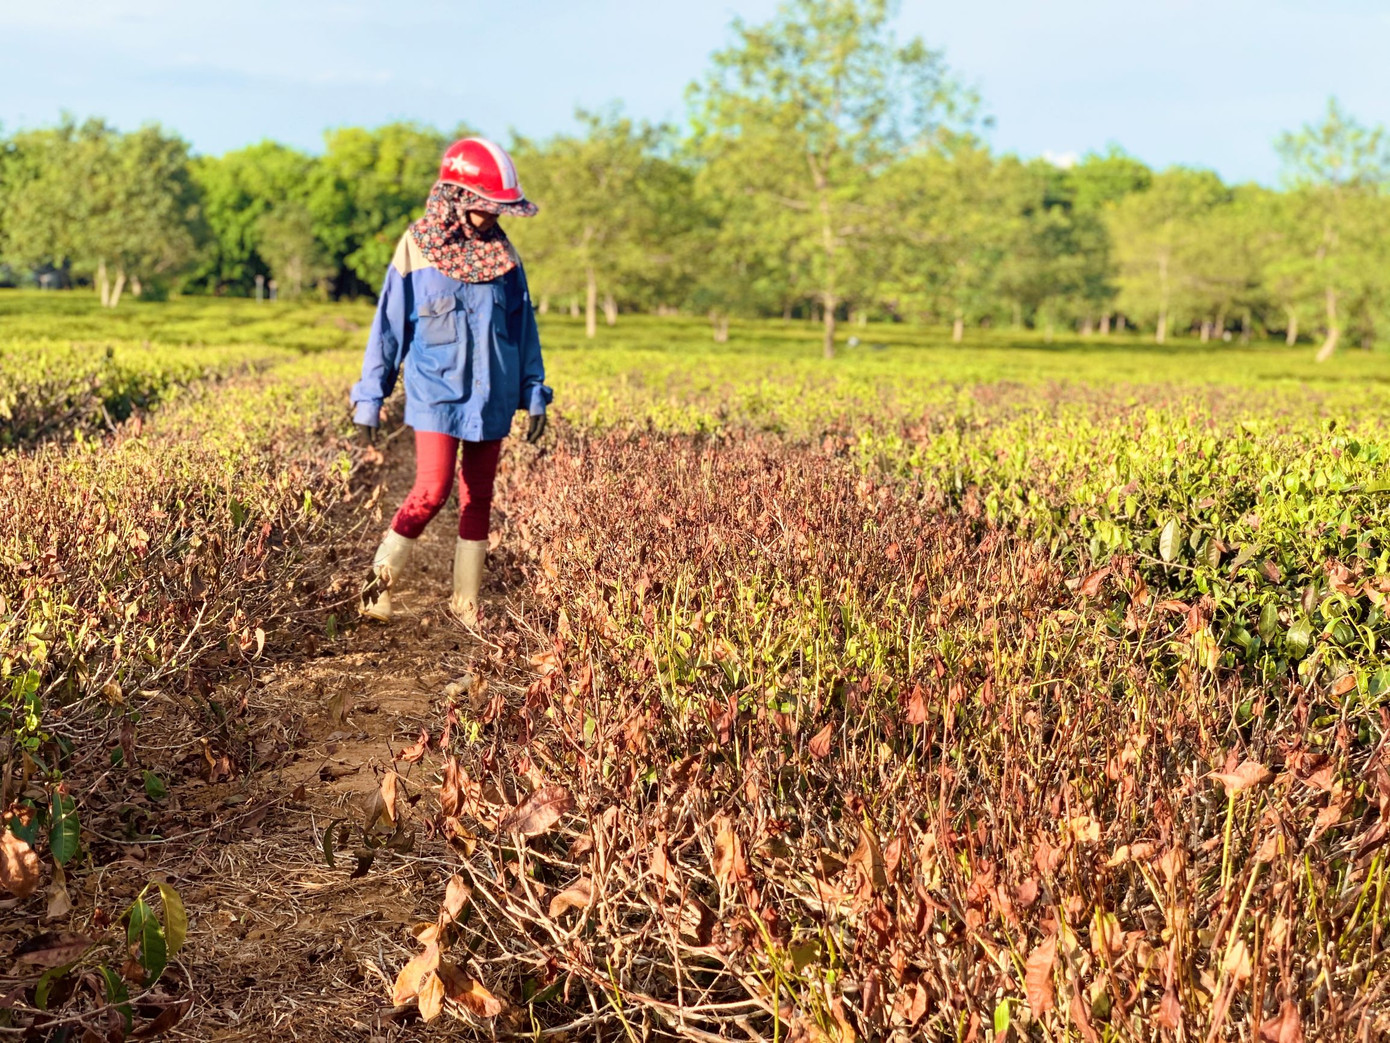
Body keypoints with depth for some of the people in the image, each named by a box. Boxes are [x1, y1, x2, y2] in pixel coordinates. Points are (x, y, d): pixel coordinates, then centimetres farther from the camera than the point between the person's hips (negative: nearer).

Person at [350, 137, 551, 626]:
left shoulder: (503, 254, 5)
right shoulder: (416, 248, -4)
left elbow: (523, 327, 11)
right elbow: (389, 325, 0)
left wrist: (535, 394, 8)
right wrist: (369, 397, 0)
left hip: (492, 398, 4)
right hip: (437, 394, -4)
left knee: (478, 498, 8)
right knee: (432, 492, -13)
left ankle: (466, 602, 18)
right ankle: (379, 578, 7)